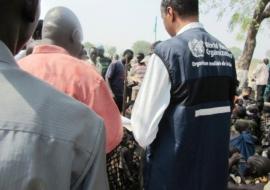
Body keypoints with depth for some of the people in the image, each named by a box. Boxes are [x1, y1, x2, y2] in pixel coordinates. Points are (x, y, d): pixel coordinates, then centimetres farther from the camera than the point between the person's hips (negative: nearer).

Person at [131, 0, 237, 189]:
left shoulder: (167, 51, -19)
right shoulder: (226, 54, 1)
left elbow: (144, 127, -18)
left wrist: (143, 137, 3)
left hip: (174, 168, -6)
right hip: (217, 164, 6)